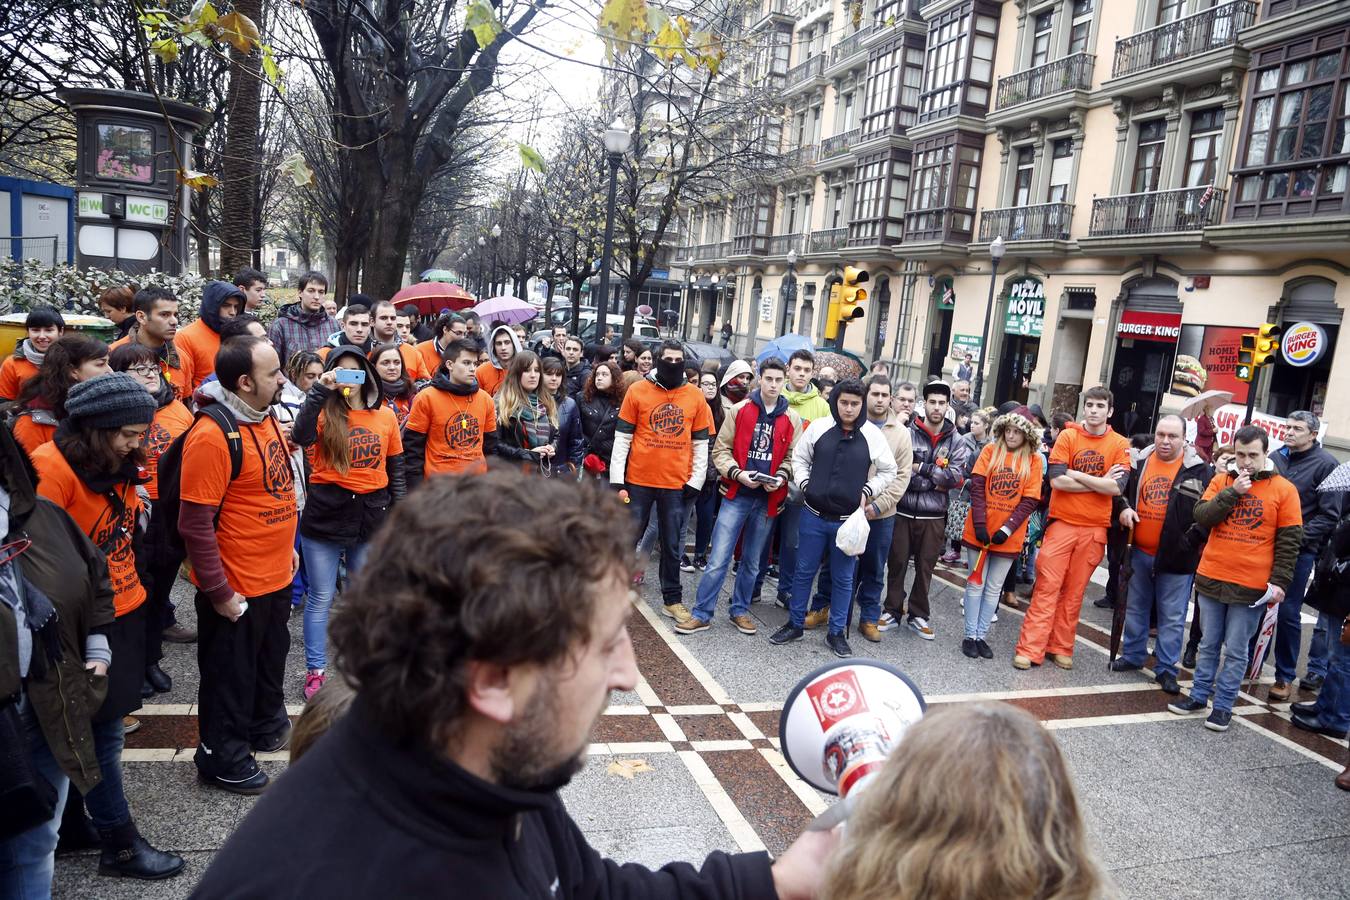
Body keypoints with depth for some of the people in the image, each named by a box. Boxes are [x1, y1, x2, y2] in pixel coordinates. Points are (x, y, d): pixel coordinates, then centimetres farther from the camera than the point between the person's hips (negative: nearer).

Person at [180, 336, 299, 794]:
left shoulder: (266, 417, 2)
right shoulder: (212, 435, -24)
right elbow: (196, 524, -22)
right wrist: (219, 593, -18)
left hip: (276, 577, 8)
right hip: (236, 588, -8)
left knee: (271, 659, 26)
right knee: (231, 674, 12)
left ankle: (267, 725, 47)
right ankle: (223, 758, 32)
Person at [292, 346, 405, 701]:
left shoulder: (386, 415, 5)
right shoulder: (324, 412, -2)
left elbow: (395, 469, 10)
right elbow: (301, 436, -25)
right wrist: (319, 390, -27)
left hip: (371, 518, 2)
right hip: (324, 516, -2)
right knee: (320, 598, 6)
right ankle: (315, 671, 18)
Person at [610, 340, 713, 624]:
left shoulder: (695, 396, 2)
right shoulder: (638, 391, -3)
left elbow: (701, 443, 7)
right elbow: (622, 438, -1)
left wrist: (696, 481, 1)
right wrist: (617, 480, -5)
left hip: (676, 484, 1)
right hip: (638, 481, -1)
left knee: (672, 544, 10)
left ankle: (672, 600, 21)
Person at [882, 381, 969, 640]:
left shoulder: (956, 442, 3)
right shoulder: (907, 433, -3)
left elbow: (956, 477, -10)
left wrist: (920, 468, -13)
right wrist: (936, 480, -16)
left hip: (933, 516, 2)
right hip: (903, 511, -1)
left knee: (925, 567, 11)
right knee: (897, 563, 7)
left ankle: (919, 615, 25)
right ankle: (892, 611, 21)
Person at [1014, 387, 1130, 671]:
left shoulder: (1120, 445, 2)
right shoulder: (1068, 436, -1)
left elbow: (1117, 487, -10)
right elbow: (1057, 480, -11)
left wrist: (1076, 475, -13)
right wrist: (1101, 482, -10)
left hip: (1094, 529, 1)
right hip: (1062, 523, -1)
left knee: (1074, 591, 8)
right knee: (1047, 587, -2)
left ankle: (1061, 648, 20)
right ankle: (1030, 649, 2)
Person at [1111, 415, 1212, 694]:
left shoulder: (1199, 469, -7)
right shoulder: (1140, 462, 4)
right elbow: (1123, 491, 18)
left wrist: (1192, 539, -14)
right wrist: (1124, 508, -1)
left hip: (1177, 556, -4)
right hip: (1140, 552, 4)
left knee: (1172, 617, 4)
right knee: (1136, 608, 16)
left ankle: (1166, 668, 14)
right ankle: (1132, 655, 31)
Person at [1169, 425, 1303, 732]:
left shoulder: (1284, 489, -3)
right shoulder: (1221, 481, 5)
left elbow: (1289, 541, -3)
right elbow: (1201, 517, -6)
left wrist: (1280, 581, -9)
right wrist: (1233, 492, -14)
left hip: (1252, 587, -3)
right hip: (1211, 579, 3)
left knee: (1235, 650, 6)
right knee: (1209, 644, 14)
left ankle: (1223, 705, 17)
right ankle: (1199, 696, 25)